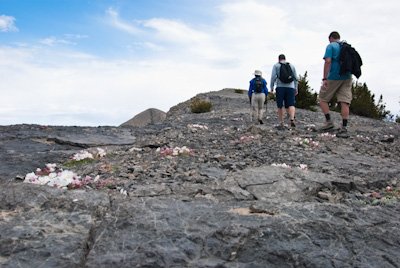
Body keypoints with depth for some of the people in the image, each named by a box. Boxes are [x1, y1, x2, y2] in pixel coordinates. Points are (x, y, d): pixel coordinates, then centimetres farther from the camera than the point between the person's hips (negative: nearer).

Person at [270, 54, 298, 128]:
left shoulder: (276, 66, 8)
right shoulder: (291, 66, 17)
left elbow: (273, 77, -5)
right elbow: (295, 78, 14)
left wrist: (271, 87, -1)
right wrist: (296, 88, 20)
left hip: (280, 87, -1)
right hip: (290, 87, 2)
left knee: (280, 106, 7)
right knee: (291, 105, -5)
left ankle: (281, 123, 7)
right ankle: (292, 119, -31)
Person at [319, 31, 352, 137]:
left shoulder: (330, 46, -1)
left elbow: (328, 61, -14)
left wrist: (325, 78, -17)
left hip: (334, 77, -5)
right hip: (347, 77, 6)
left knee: (322, 98, 9)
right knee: (345, 101, -1)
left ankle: (329, 121, -2)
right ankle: (344, 129, -5)